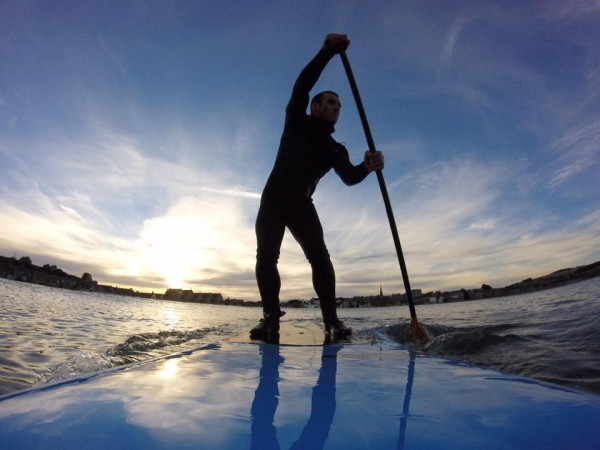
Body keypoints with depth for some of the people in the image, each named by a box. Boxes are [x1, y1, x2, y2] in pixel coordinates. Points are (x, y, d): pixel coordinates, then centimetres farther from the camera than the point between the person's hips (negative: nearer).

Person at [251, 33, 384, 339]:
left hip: (302, 205, 2)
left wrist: (367, 167, -32)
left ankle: (331, 319, -11)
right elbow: (301, 87, -13)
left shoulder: (336, 149, 9)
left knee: (319, 256, -16)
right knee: (266, 256, -13)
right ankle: (271, 316, -3)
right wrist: (327, 51, -23)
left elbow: (349, 177, -10)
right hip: (274, 200, -1)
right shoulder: (296, 123, 6)